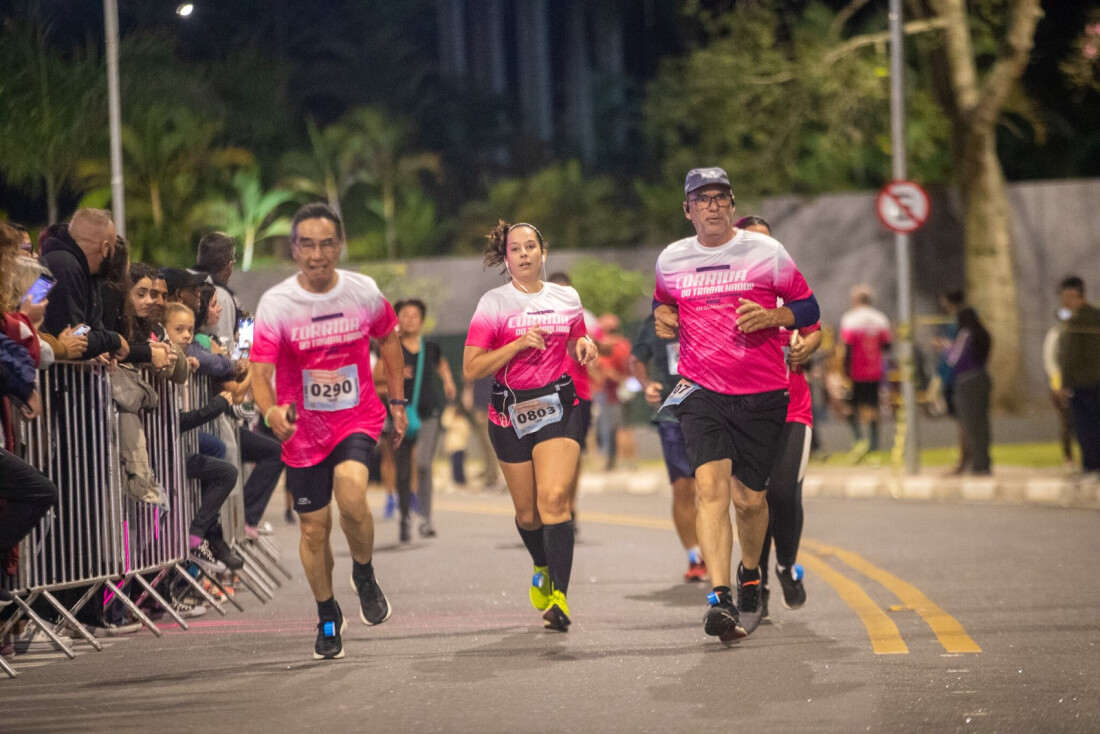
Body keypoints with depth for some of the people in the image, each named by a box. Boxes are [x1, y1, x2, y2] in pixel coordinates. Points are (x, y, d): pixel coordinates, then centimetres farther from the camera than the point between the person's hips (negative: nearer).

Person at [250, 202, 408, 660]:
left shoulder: (364, 292, -7)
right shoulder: (276, 305, -14)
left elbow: (388, 339, 13)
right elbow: (261, 373, -20)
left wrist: (397, 402, 13)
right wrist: (271, 411, -41)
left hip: (358, 419, 0)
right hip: (303, 430, 0)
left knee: (351, 494, -27)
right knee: (314, 528, 5)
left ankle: (364, 576, 2)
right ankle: (328, 618, 27)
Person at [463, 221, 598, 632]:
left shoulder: (567, 299, 7)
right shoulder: (494, 304, -3)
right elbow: (471, 370, -9)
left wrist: (584, 347, 1)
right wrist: (520, 343, -18)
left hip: (557, 407, 0)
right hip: (510, 411, 0)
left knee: (554, 498, -19)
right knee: (527, 512, 8)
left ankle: (559, 597, -22)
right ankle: (543, 569, 40)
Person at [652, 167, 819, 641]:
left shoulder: (766, 252, 1)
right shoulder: (671, 260, 8)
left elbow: (808, 308, 6)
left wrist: (771, 316, -13)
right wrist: (663, 316, 6)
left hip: (761, 394, 0)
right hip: (702, 392, 0)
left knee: (750, 498, 5)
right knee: (711, 486, -18)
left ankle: (750, 577, 36)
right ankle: (720, 598, -25)